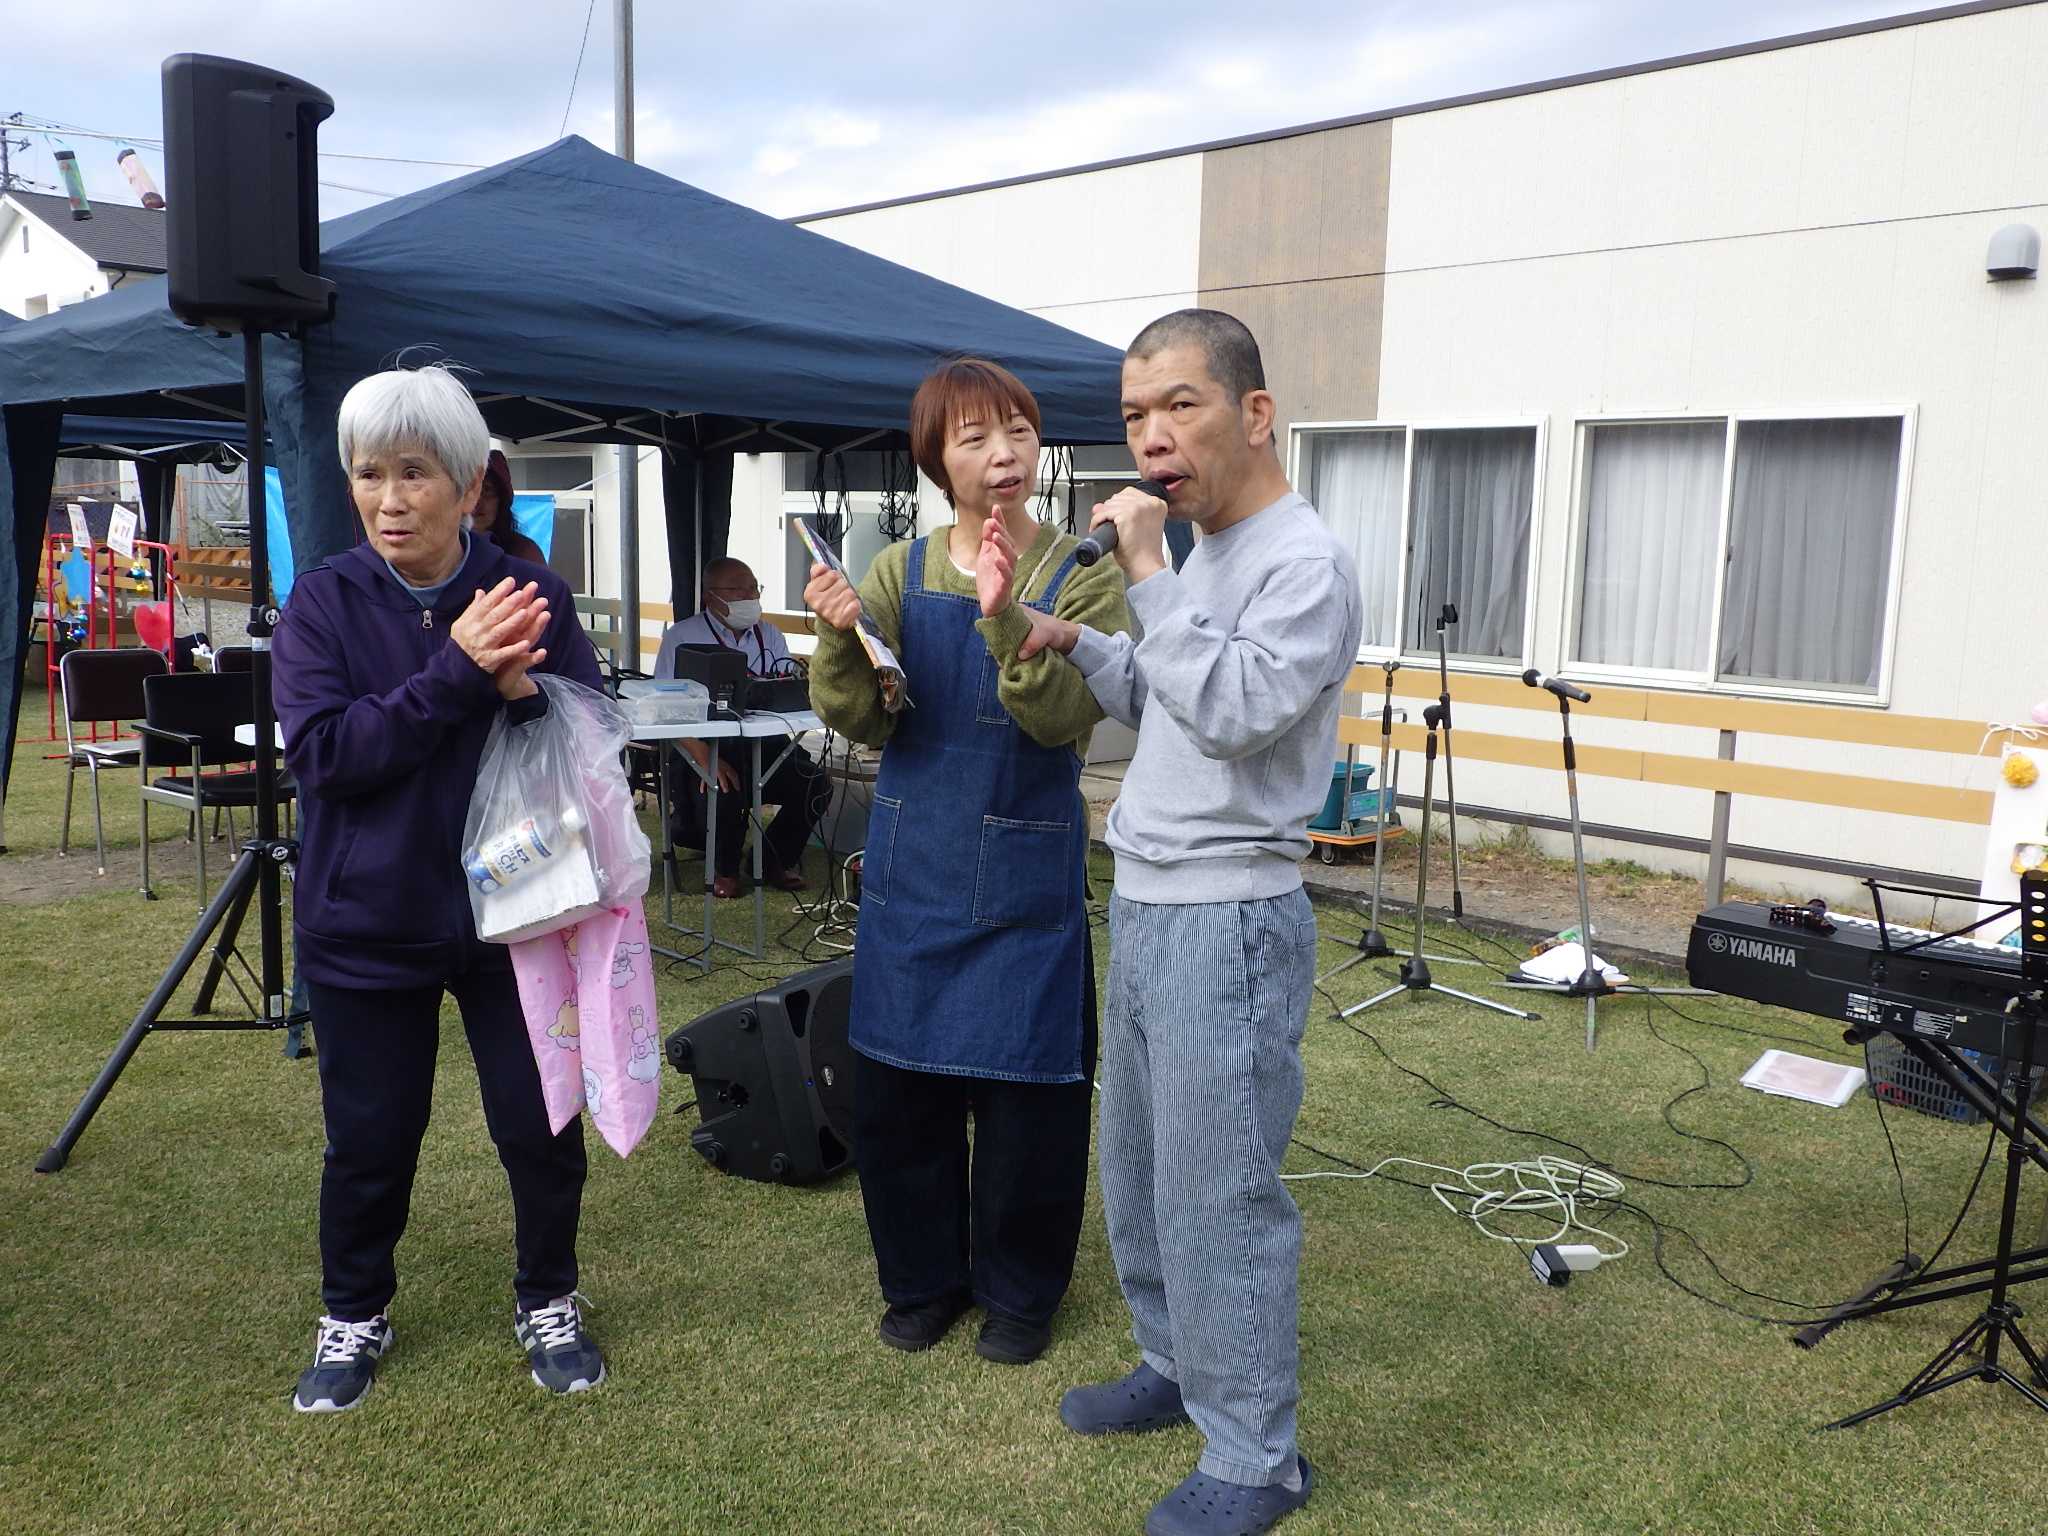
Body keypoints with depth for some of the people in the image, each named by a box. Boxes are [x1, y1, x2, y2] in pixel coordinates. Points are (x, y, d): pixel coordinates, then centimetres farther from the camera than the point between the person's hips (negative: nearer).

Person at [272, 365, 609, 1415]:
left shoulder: (530, 594, -5)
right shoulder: (324, 602, -6)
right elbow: (319, 754, -17)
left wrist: (526, 694, -25)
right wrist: (454, 675, -25)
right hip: (365, 920, 0)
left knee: (541, 1127, 8)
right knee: (369, 1139, 13)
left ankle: (547, 1303, 33)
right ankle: (354, 1314, 37)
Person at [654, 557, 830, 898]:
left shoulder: (770, 636, 17)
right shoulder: (682, 637, 1)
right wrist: (705, 759, -23)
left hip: (765, 745, 4)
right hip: (707, 745, -4)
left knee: (816, 783, -20)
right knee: (725, 789, -34)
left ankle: (775, 860, 7)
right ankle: (725, 868, 0)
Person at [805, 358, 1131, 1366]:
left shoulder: (1080, 579, -5)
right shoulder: (899, 574, 3)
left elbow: (1067, 717, -18)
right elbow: (864, 723, -3)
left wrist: (1004, 617, -31)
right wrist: (841, 638, -21)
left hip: (1026, 874, -3)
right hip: (911, 866, 3)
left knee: (1026, 1090, 6)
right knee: (895, 1084, 10)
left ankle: (1019, 1291, 29)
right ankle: (923, 1280, 32)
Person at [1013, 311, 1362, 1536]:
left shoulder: (1306, 563, -14)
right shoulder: (1202, 558, 13)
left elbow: (1229, 711, -25)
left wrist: (1146, 573, -21)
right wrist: (1080, 642, 7)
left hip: (1228, 919, -9)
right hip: (1144, 905, 9)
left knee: (1217, 1195, -1)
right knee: (1139, 1170, 19)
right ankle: (1179, 1367, 38)